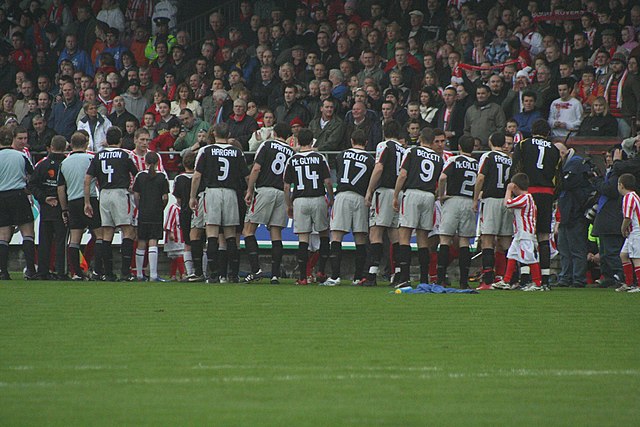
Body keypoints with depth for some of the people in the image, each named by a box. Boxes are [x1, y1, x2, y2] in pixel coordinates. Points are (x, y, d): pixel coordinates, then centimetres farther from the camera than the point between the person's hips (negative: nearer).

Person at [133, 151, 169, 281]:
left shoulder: (140, 176, 1)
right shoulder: (162, 176, -3)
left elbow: (136, 195, 1)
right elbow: (165, 197, -4)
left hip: (143, 214, 2)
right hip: (157, 215, -2)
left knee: (141, 243, 9)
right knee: (153, 243, -4)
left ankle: (139, 274, 15)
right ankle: (153, 275, -12)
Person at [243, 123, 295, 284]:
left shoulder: (267, 145, 3)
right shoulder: (292, 152, 13)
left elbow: (256, 169, -5)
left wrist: (249, 190, 1)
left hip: (264, 190, -4)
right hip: (283, 193, 4)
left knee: (249, 230, 1)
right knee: (276, 234, 5)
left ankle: (256, 268, -12)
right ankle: (275, 274, 0)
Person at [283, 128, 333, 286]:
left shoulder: (292, 160, 3)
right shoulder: (319, 158, -1)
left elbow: (287, 186, 4)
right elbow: (327, 181, -4)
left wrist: (289, 206, 14)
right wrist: (331, 200, 9)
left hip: (300, 201, 1)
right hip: (318, 199, -1)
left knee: (303, 238, 0)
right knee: (324, 234, 14)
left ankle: (302, 277, -3)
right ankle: (321, 271, 8)